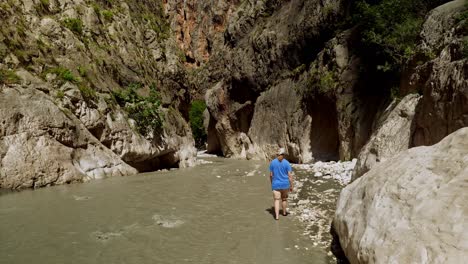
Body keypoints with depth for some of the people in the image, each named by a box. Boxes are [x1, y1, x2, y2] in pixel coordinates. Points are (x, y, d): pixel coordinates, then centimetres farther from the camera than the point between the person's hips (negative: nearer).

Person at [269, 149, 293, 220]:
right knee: (284, 198, 20)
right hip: (285, 184, 0)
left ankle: (277, 216, -11)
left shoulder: (272, 162, -4)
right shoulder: (287, 163, -8)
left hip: (276, 185, 0)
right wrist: (291, 186, -1)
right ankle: (284, 212, 36)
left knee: (277, 200, 0)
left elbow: (271, 175, 0)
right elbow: (290, 175, -9)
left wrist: (272, 183, 15)